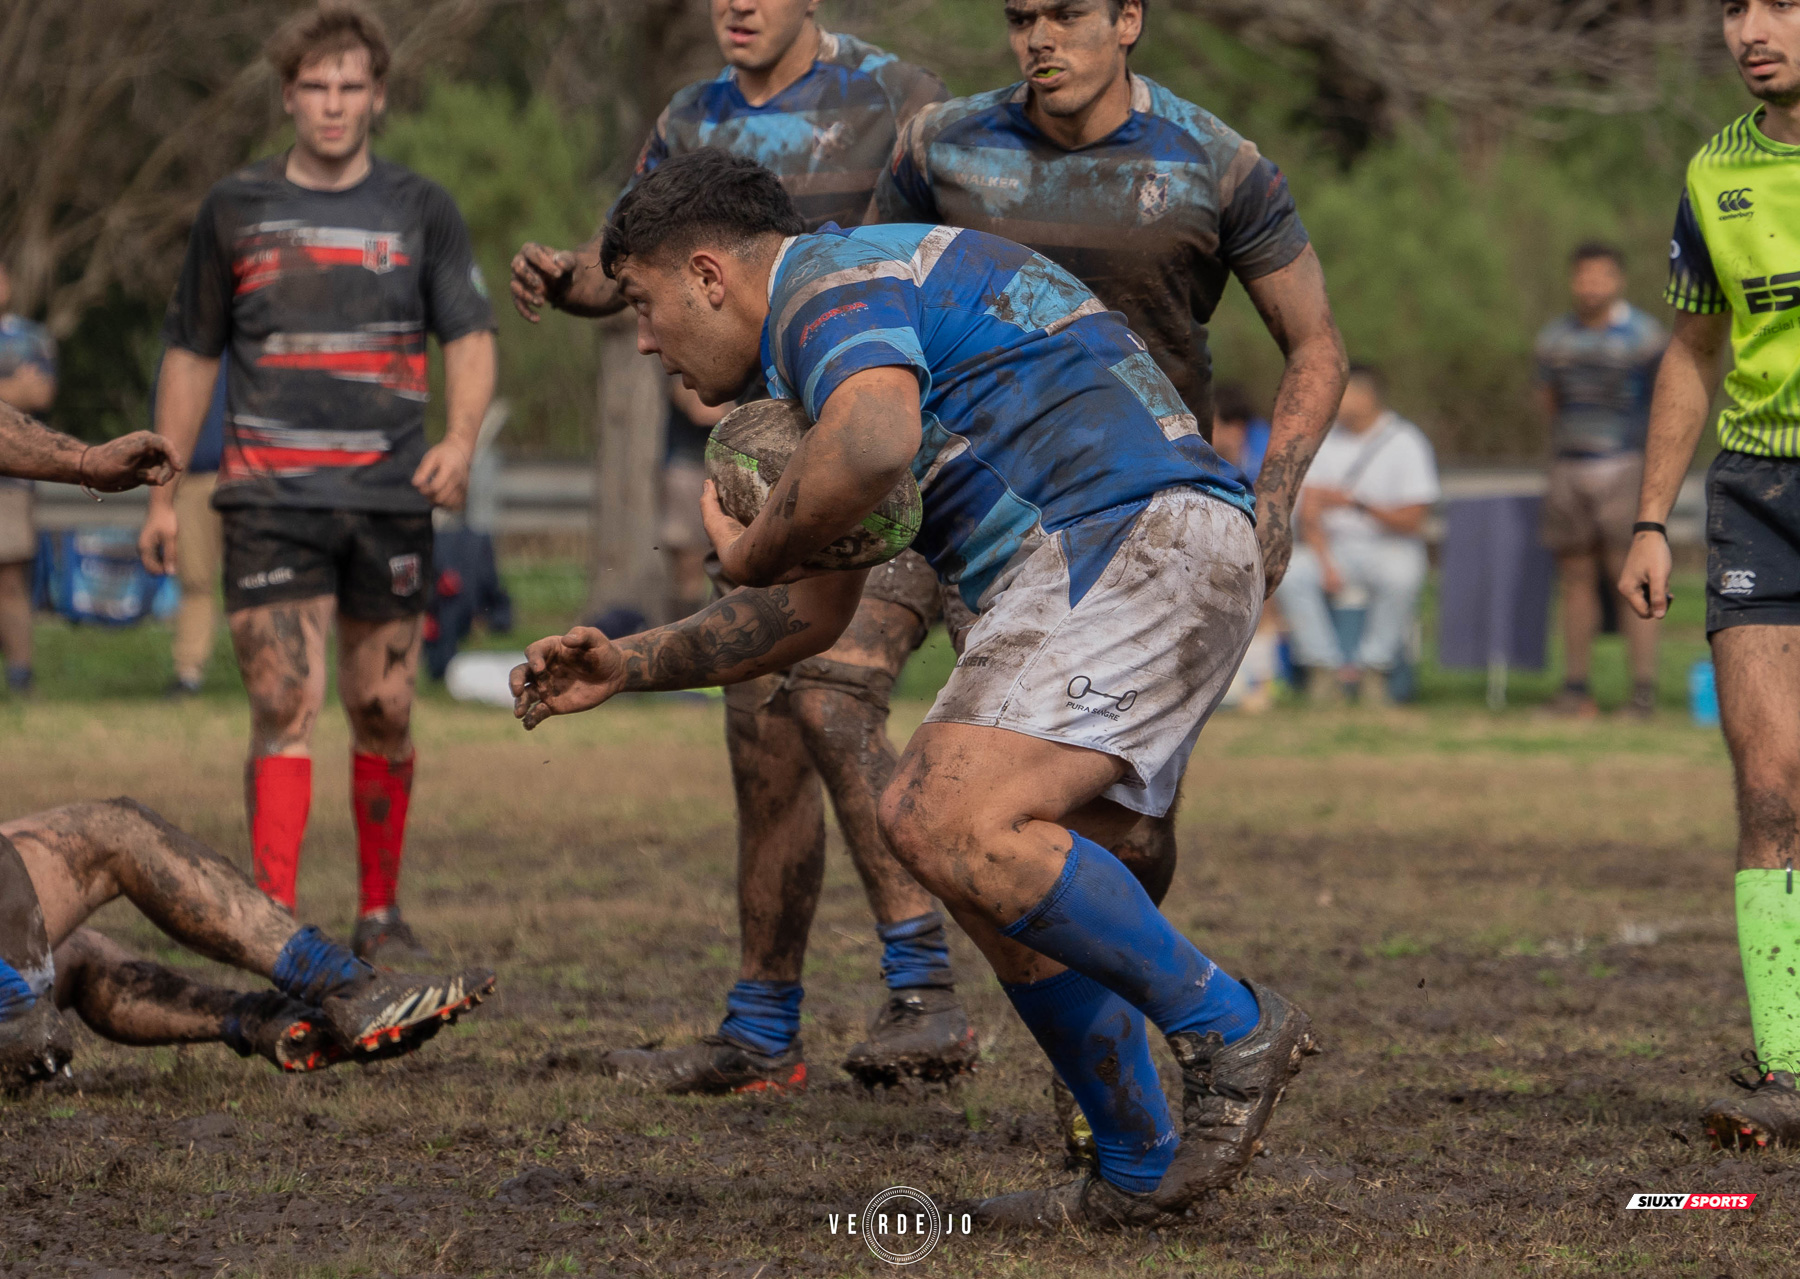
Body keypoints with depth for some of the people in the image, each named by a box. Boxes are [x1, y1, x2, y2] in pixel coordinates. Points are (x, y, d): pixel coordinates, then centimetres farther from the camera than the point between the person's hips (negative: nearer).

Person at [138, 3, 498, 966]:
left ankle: (379, 914, 22)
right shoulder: (235, 210, 7)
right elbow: (191, 354, 14)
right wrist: (164, 493, 11)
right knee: (284, 707, -12)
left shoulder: (420, 211, 7)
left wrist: (460, 438, -18)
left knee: (383, 714, 7)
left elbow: (470, 337, 2)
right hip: (270, 498, -1)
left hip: (391, 499, 1)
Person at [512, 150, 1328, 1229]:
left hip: (1127, 535, -11)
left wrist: (750, 552, -10)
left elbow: (874, 446, -29)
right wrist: (629, 665, 29)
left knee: (954, 829, -22)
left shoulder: (828, 284, -4)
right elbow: (816, 612, 36)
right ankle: (1142, 1175, 17)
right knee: (1001, 878, 12)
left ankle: (1229, 1027, -13)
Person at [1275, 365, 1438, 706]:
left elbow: (1411, 521, -9)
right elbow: (1309, 514, 5)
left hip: (1390, 548, -4)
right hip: (1335, 547, 4)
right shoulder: (1326, 439, 9)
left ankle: (1373, 668, -23)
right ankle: (1329, 667, -23)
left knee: (1401, 577, -38)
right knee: (1288, 573, -26)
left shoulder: (1406, 443, -3)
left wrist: (1354, 503, -22)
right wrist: (1326, 563, -12)